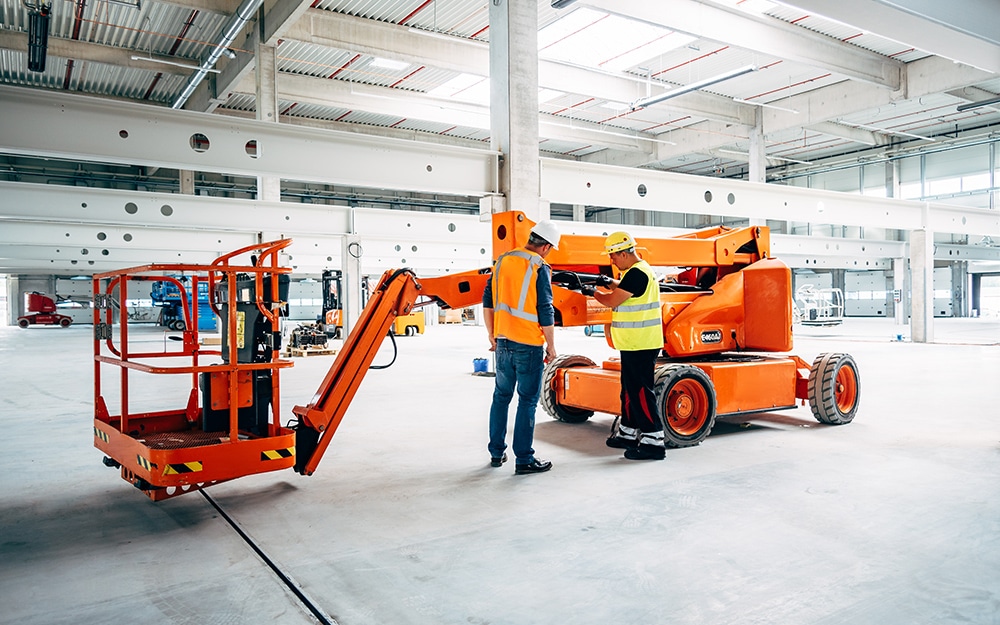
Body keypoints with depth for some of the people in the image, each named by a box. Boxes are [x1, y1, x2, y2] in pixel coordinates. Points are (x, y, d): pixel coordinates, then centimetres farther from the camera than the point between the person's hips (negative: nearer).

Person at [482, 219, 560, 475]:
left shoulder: (502, 262, 8)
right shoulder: (539, 268, -11)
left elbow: (488, 302, 12)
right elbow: (545, 312, -13)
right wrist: (551, 346, -4)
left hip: (503, 341, 6)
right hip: (529, 345, -6)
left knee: (501, 396, 17)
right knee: (527, 401, 2)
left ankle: (497, 453, 25)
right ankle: (524, 459, 8)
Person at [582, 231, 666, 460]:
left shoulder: (636, 274, -18)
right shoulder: (638, 270, 15)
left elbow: (612, 301, -17)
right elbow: (624, 291, 30)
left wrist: (593, 292, -1)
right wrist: (610, 283, 16)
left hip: (640, 345, -11)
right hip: (635, 344, 11)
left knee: (641, 391, -7)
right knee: (630, 389, 17)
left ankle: (653, 441, -2)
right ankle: (628, 433, 28)